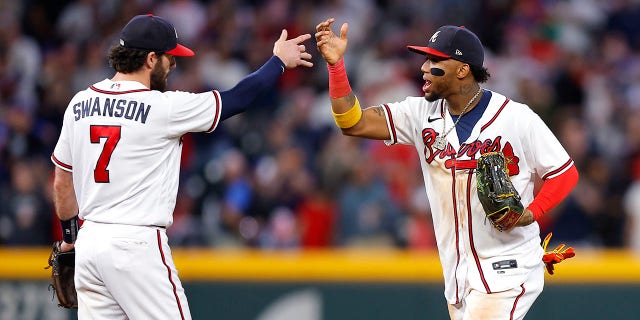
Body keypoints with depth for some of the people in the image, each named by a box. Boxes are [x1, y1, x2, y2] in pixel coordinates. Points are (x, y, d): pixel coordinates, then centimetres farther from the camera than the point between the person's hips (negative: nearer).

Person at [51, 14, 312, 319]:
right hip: (136, 245, -7)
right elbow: (238, 99, -2)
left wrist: (69, 234, 30)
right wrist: (279, 62, 14)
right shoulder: (162, 108, -11)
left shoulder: (79, 104, 7)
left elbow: (62, 183, 16)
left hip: (89, 243, 7)